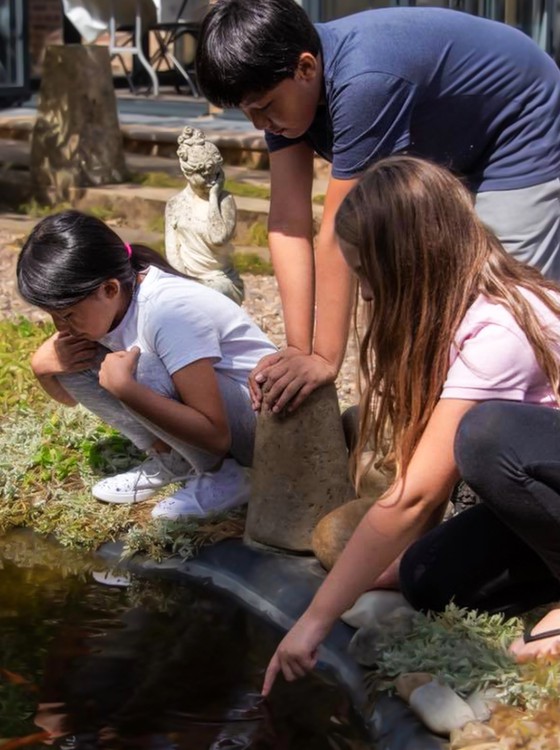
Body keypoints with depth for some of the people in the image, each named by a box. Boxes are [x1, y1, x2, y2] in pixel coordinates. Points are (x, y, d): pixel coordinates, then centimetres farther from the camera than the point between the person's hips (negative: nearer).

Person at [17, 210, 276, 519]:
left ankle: (225, 476, -10)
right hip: (191, 402, 8)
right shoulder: (103, 305, -7)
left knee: (140, 370, -33)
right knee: (74, 361, -7)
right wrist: (44, 363, -15)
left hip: (261, 416, -8)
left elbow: (216, 434, -34)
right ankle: (171, 460, 3)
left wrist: (124, 387, -37)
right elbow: (69, 397, 8)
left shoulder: (169, 311, -32)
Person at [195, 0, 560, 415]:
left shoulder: (363, 81, -39)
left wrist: (325, 360, -29)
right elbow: (287, 221, -18)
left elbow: (339, 234, -35)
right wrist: (298, 350, -23)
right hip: (454, 156, 9)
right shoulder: (284, 81, -14)